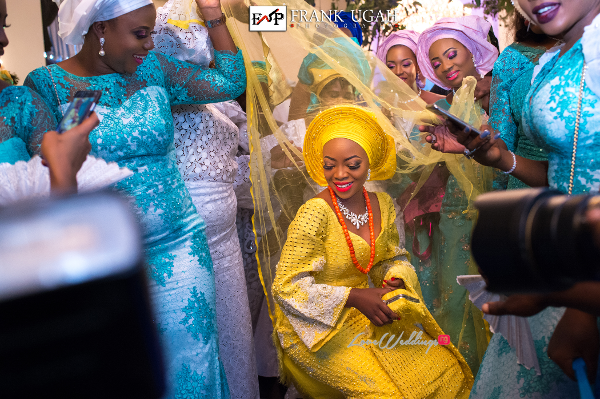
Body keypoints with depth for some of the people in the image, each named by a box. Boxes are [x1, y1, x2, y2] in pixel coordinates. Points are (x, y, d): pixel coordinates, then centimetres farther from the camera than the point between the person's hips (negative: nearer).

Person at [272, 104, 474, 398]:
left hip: (364, 315, 6)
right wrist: (354, 297, -23)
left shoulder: (382, 204, -2)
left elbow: (393, 259, 13)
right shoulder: (315, 214, -21)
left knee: (444, 369, -2)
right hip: (316, 326, -6)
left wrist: (396, 283, -10)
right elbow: (287, 288, -20)